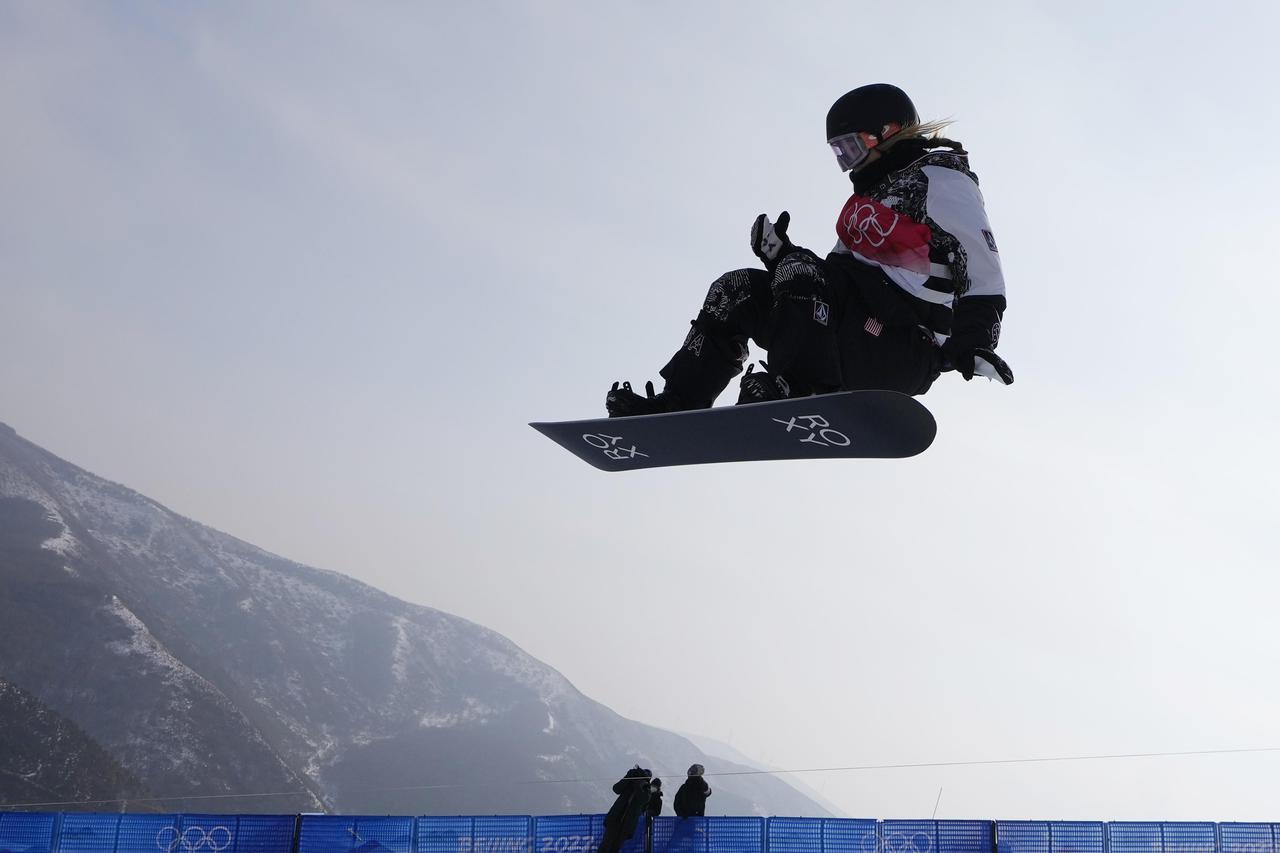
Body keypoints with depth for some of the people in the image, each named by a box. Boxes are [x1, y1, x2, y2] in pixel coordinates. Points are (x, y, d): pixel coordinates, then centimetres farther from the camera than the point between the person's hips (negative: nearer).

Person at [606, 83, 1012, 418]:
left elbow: (984, 269, -9)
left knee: (802, 271, -27)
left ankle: (804, 394, -37)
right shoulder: (868, 196, 28)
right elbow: (832, 279, 21)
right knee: (738, 290, 3)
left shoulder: (941, 180, 3)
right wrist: (779, 256, 3)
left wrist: (974, 338, -25)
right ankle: (678, 404, -6)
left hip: (901, 351, -9)